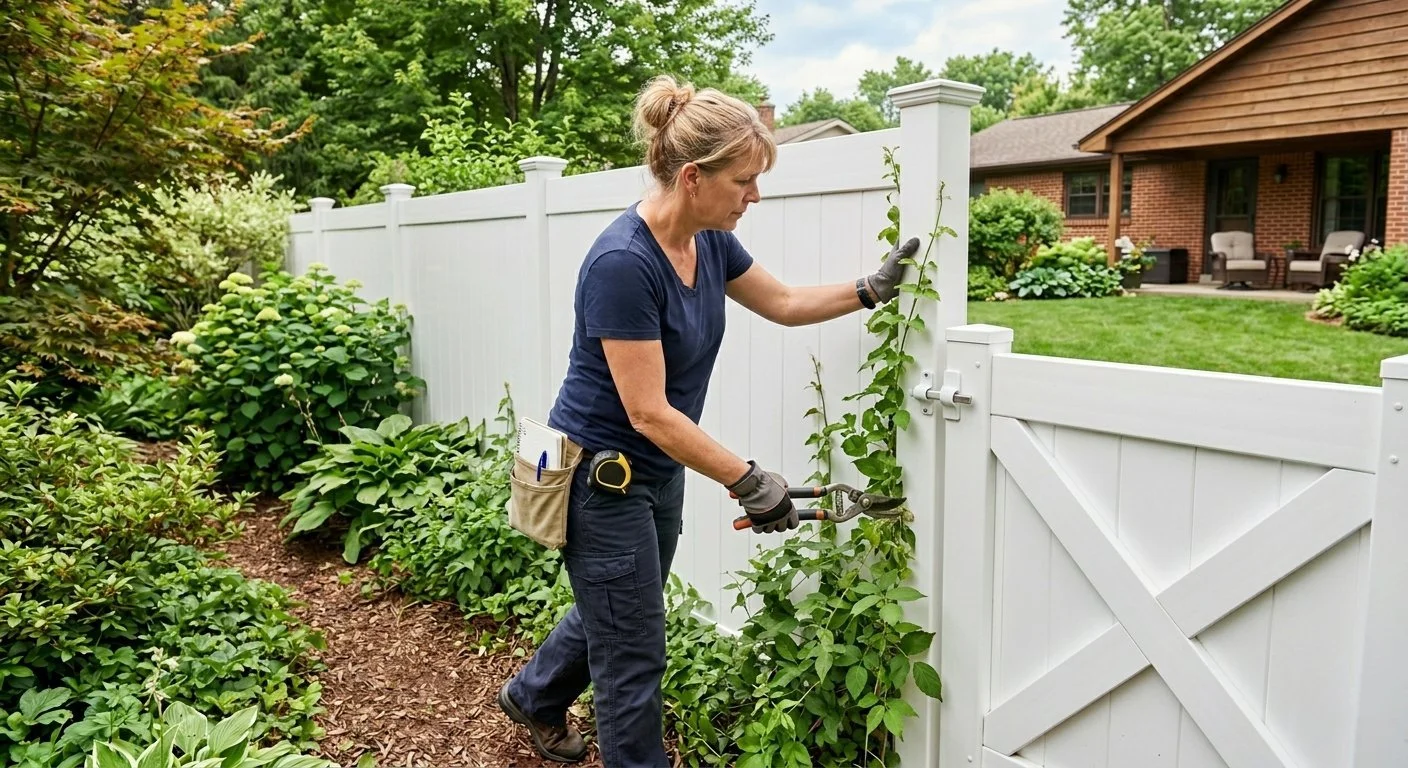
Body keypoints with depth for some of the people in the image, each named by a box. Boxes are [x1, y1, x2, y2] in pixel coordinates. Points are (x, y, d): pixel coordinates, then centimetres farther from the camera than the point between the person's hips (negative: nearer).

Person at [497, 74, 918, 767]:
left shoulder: (709, 241, -4)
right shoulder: (623, 263, -29)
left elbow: (784, 303, 12)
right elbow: (649, 413, -28)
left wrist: (873, 289, 0)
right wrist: (751, 483, -24)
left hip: (659, 473, 9)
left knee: (616, 613, 28)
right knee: (633, 656, 6)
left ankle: (532, 696, 54)